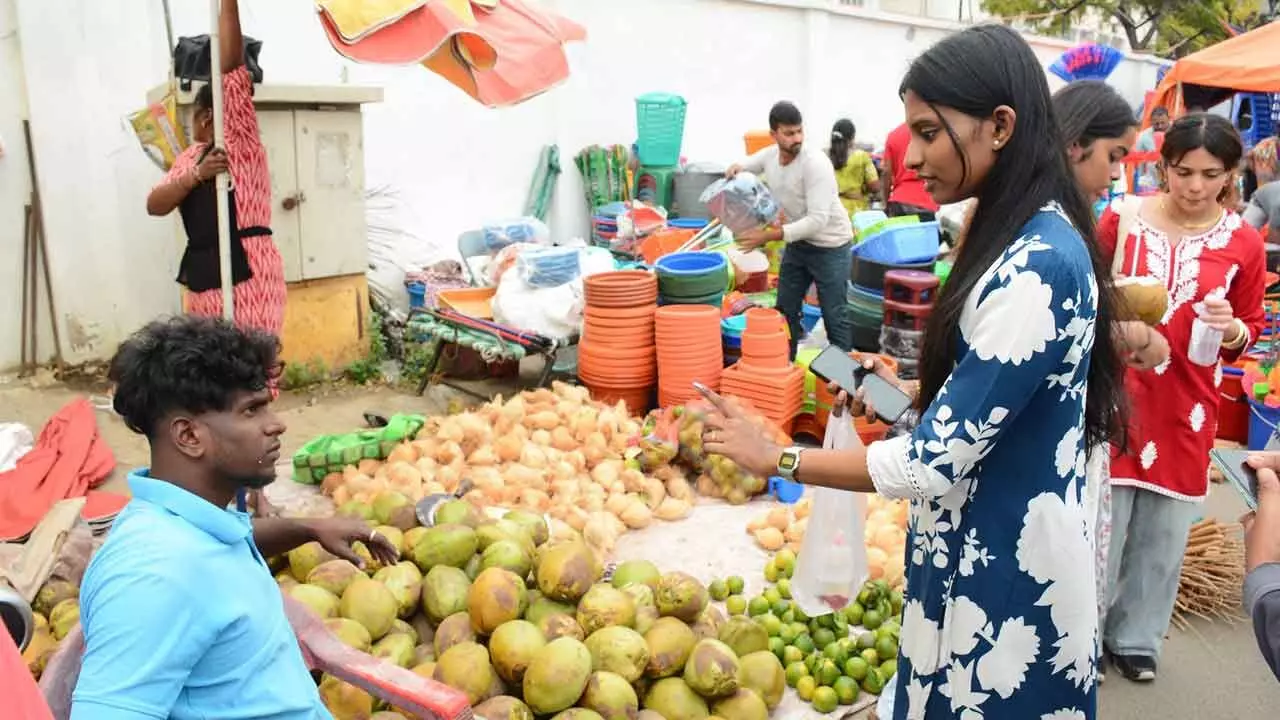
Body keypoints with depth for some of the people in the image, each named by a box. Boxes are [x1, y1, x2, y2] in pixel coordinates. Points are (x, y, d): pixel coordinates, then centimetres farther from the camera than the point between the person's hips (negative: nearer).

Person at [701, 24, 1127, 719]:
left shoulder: (1036, 267, -27)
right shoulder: (1033, 237, 4)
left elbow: (935, 464, -26)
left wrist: (777, 459, -18)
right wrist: (909, 395, 5)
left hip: (1006, 574, -9)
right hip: (984, 547, 9)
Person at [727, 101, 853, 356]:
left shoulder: (816, 164, -27)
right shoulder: (769, 155, -6)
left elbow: (818, 221, -33)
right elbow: (746, 165, 18)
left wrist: (768, 236, -36)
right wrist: (736, 168, -9)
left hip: (829, 247, -7)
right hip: (797, 243, 7)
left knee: (834, 316, -2)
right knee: (786, 310, 14)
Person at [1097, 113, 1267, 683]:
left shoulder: (1243, 243, -2)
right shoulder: (1120, 218, -6)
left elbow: (1251, 327, 8)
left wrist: (1232, 329, -12)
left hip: (1187, 408, 2)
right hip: (1116, 396, -2)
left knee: (1163, 533, 13)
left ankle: (1134, 638, 33)